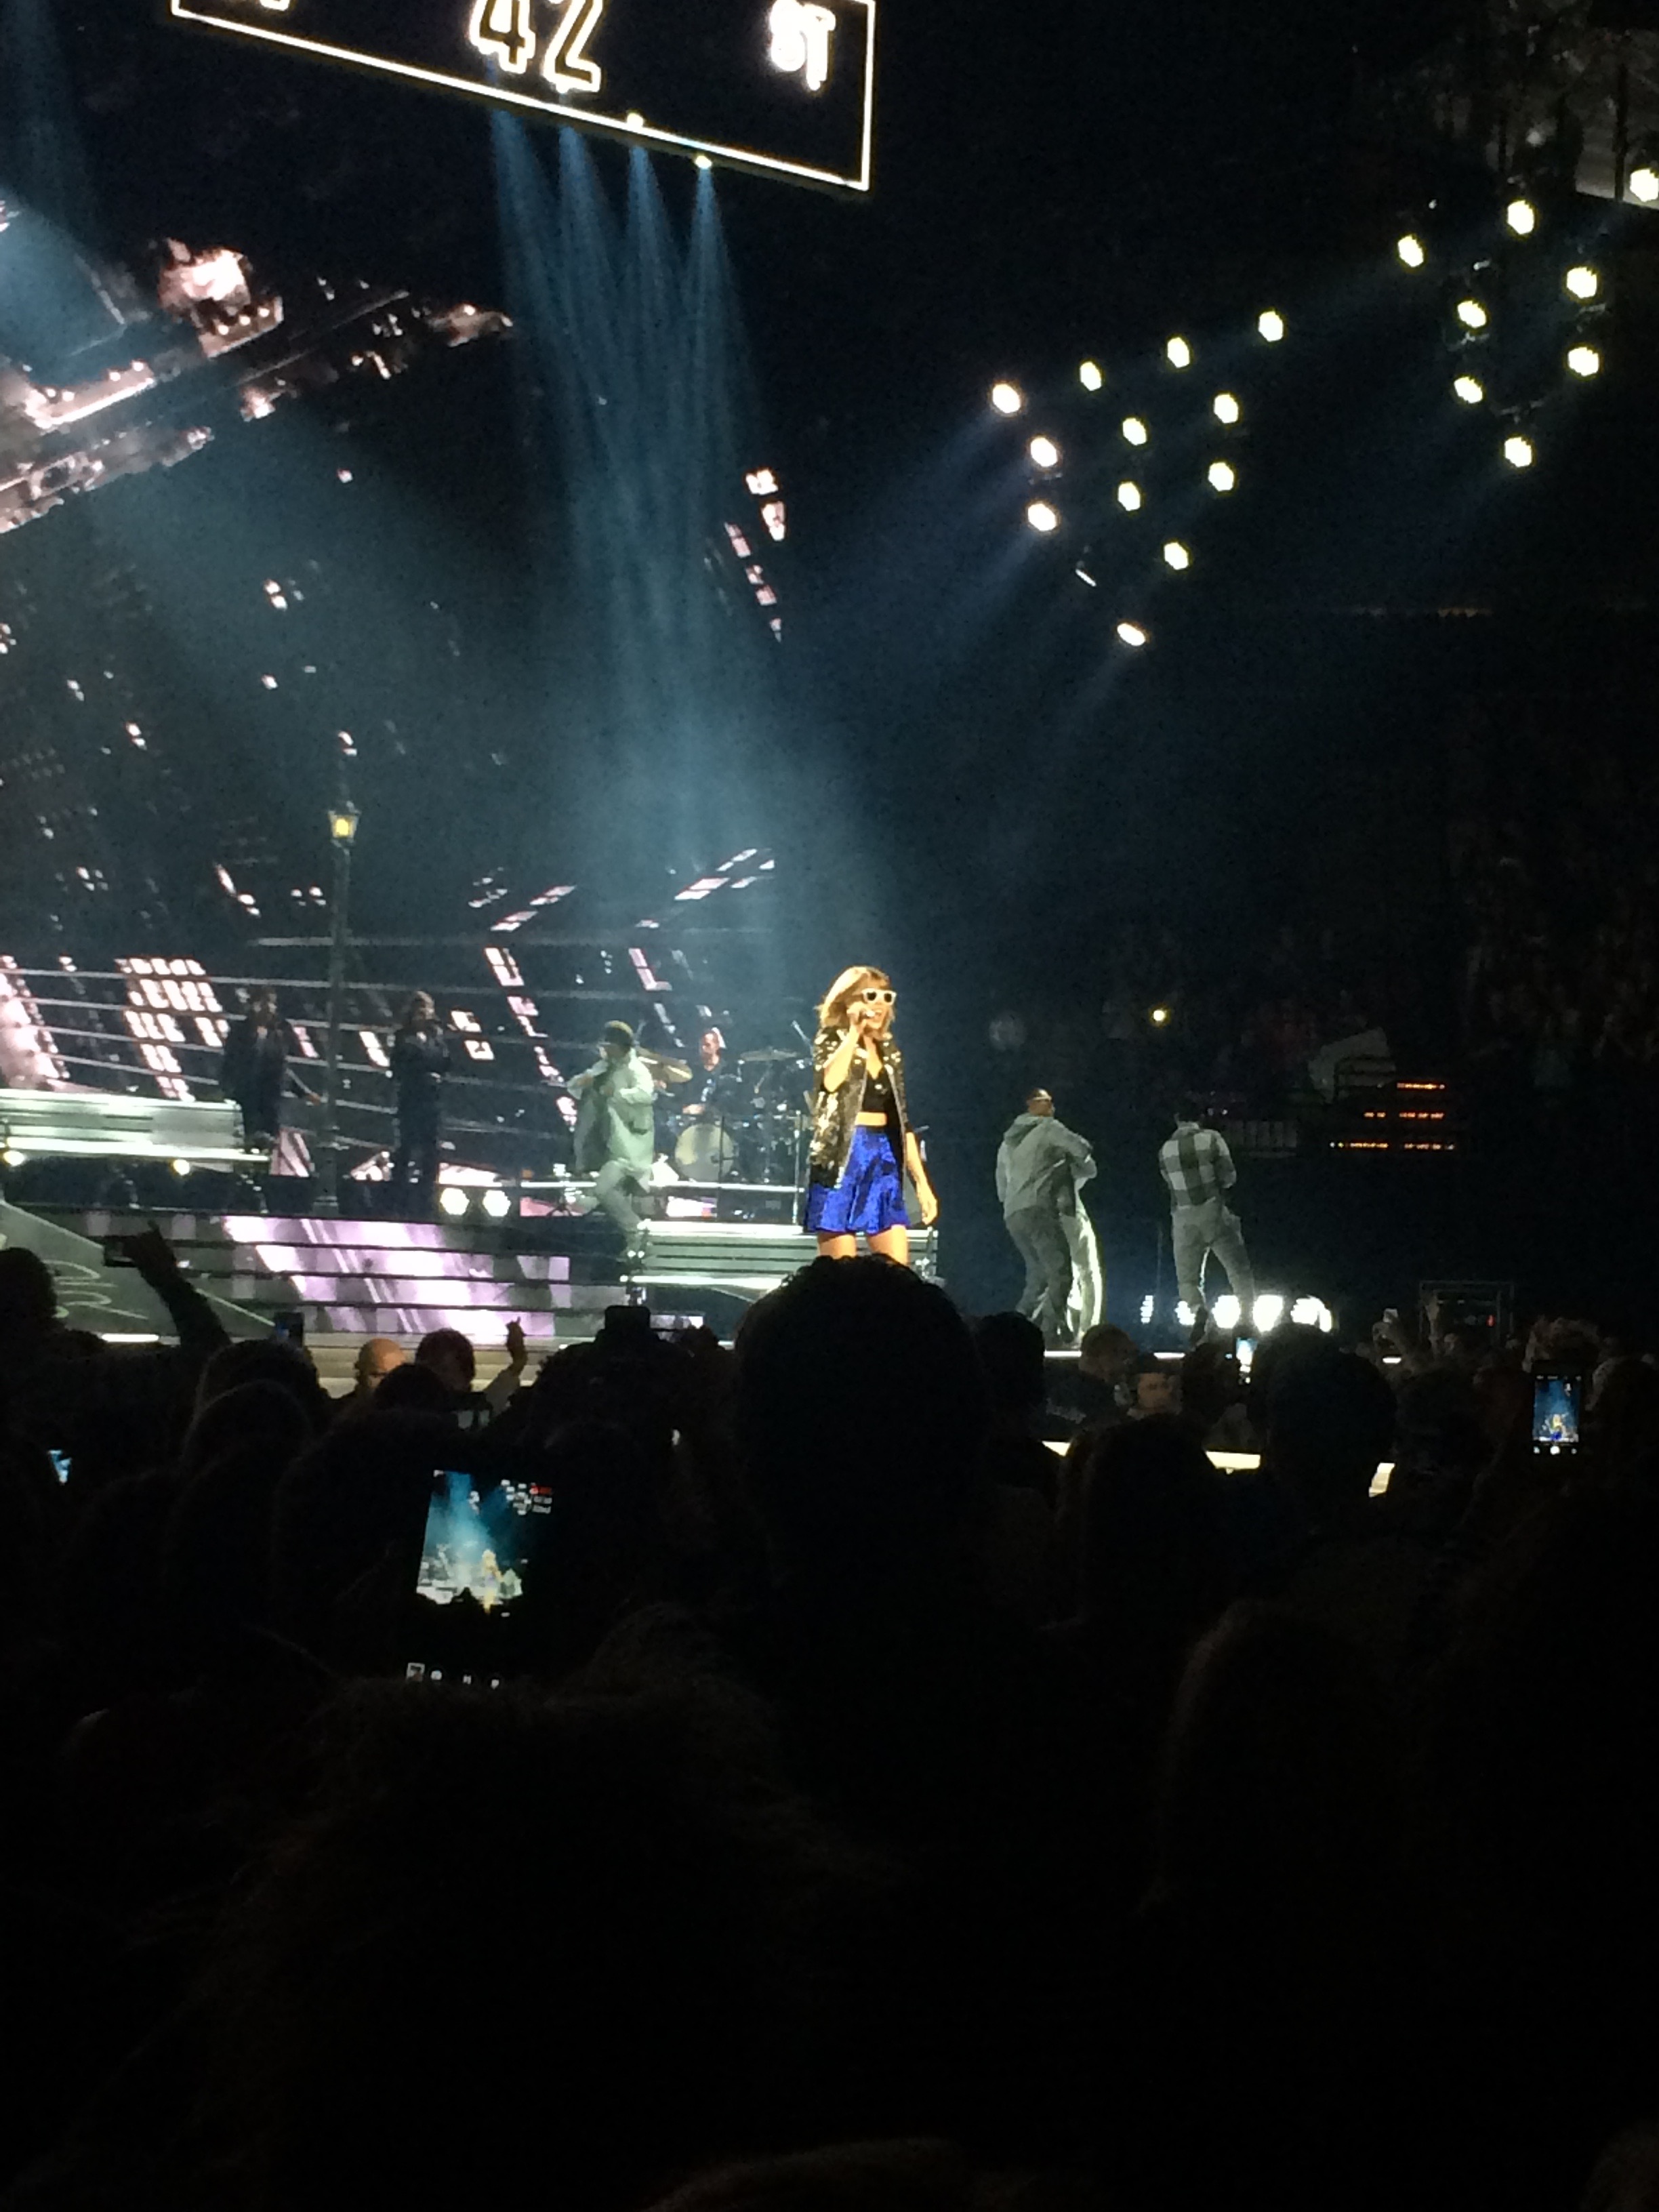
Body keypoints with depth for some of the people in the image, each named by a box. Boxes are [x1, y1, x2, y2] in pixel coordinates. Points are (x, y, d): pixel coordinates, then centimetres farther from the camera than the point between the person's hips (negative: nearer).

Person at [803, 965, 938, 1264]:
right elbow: (830, 1082, -22)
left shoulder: (889, 1048, 15)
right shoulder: (831, 1040, 1)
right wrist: (854, 1031, -14)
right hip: (841, 1157, -5)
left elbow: (902, 1119, 17)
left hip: (883, 1159, 5)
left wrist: (922, 1182, 12)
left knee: (899, 1273, -3)